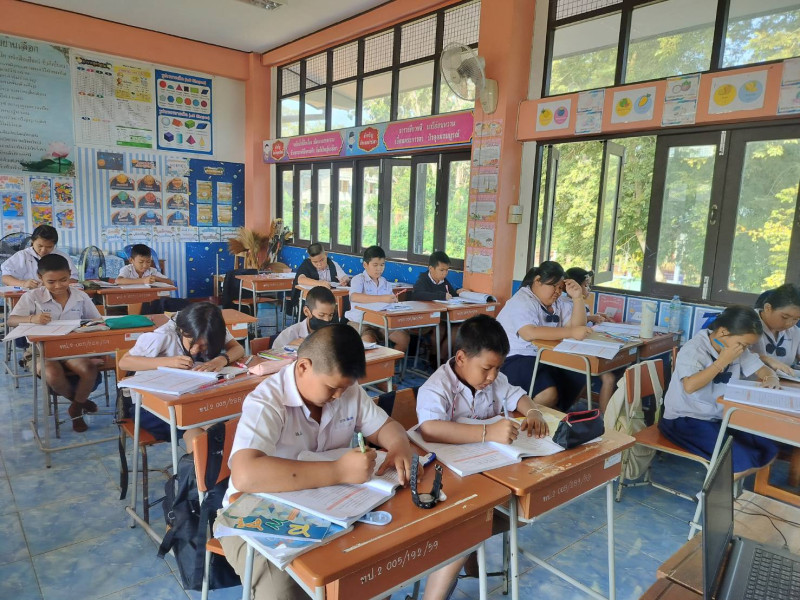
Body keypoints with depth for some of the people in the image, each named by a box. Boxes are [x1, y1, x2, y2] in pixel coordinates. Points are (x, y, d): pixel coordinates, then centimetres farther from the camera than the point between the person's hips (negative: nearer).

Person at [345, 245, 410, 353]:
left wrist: (393, 301, -15)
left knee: (404, 337, -14)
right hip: (360, 321, -5)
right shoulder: (359, 279, -6)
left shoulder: (385, 283, 13)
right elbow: (354, 297, -28)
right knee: (369, 340, -35)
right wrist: (382, 298, -34)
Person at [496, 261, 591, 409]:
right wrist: (571, 332, -31)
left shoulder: (558, 303, 16)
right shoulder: (522, 302, -11)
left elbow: (577, 325, 9)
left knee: (580, 376, -11)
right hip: (515, 359, -9)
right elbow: (529, 333, -28)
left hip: (547, 358, 9)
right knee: (548, 394, -30)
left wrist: (577, 298, -3)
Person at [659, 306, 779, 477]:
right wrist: (722, 361, -28)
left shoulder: (737, 349, 2)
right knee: (743, 461, -22)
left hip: (720, 417, 8)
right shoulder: (694, 349, -20)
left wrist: (771, 379, -15)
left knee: (768, 452, -2)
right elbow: (690, 386, -35)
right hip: (685, 420, -8)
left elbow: (764, 370, 10)